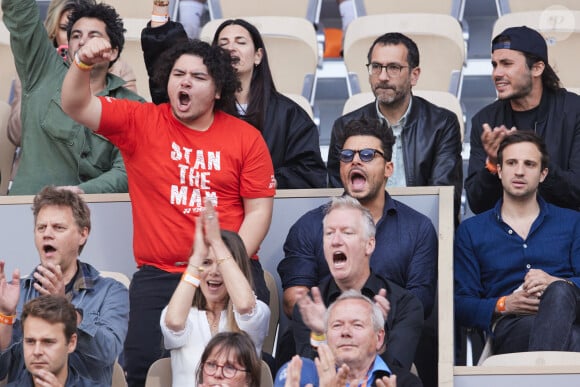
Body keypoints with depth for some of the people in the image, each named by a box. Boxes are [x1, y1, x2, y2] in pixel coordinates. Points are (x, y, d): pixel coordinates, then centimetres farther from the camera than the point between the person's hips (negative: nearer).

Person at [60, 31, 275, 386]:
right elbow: (76, 106, -4)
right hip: (159, 275, 0)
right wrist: (84, 65, -25)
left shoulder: (246, 138, 3)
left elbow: (259, 210, 3)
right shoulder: (139, 122, 4)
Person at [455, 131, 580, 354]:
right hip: (511, 326, -3)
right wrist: (505, 305, -9)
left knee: (560, 293, -41)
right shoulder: (471, 231, 21)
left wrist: (557, 285, -12)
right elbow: (461, 304, 11)